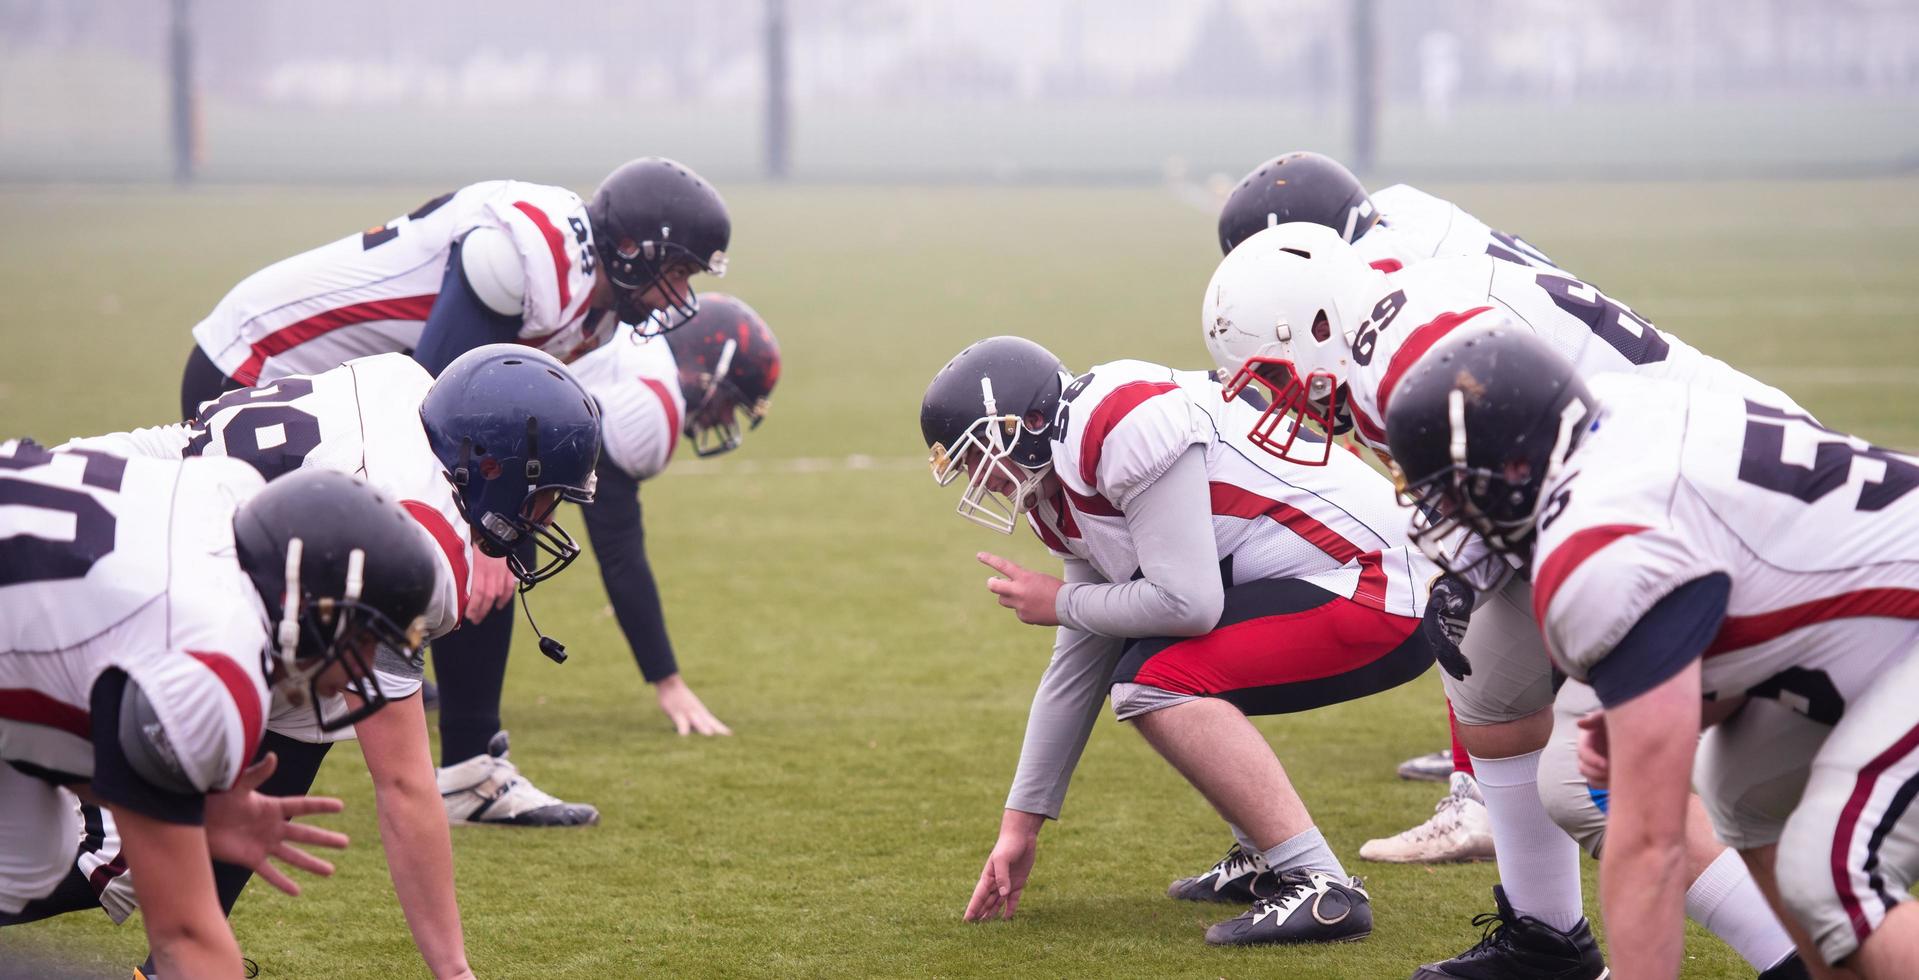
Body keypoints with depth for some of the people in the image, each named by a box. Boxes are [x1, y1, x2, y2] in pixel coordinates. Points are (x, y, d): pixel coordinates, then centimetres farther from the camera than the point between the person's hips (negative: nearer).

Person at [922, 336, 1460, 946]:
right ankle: (1269, 860, 17)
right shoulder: (1065, 494, 12)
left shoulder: (1124, 427, -19)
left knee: (1156, 681, -20)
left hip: (1383, 592, -10)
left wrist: (1059, 603, -6)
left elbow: (1187, 603, -24)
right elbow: (1077, 666, 18)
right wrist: (1020, 825, 20)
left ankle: (1321, 889, -21)